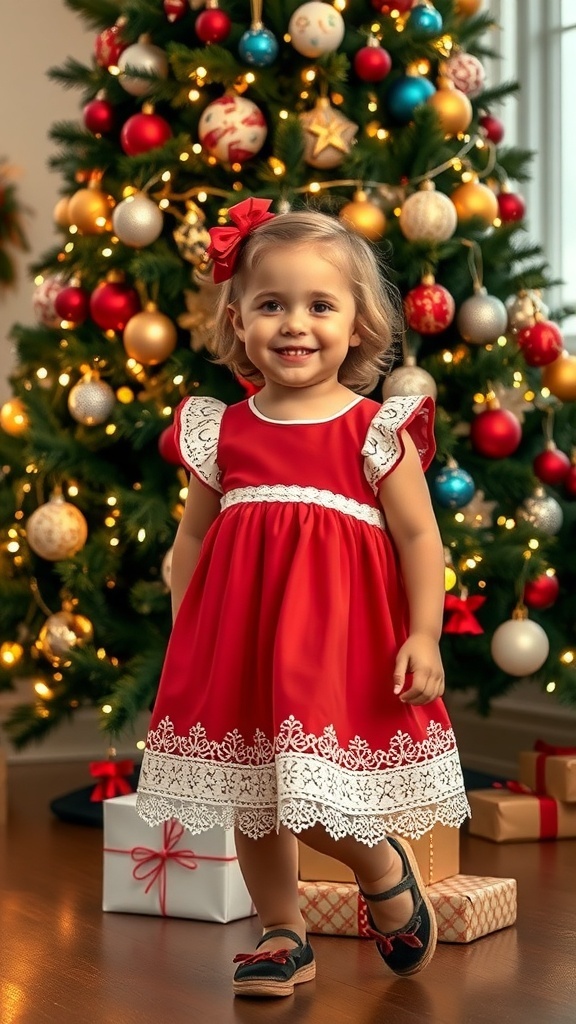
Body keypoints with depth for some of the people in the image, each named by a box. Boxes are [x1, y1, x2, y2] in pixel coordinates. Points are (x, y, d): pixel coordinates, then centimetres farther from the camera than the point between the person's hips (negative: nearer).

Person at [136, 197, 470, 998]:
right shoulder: (222, 432, 5)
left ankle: (385, 868, 22)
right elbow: (193, 537, 12)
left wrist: (424, 636, -10)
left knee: (313, 793, -10)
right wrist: (181, 639, 11)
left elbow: (418, 537, -4)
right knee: (252, 796, 11)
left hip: (339, 634, -4)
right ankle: (283, 937, 30)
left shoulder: (377, 430, -4)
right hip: (240, 635, 4)